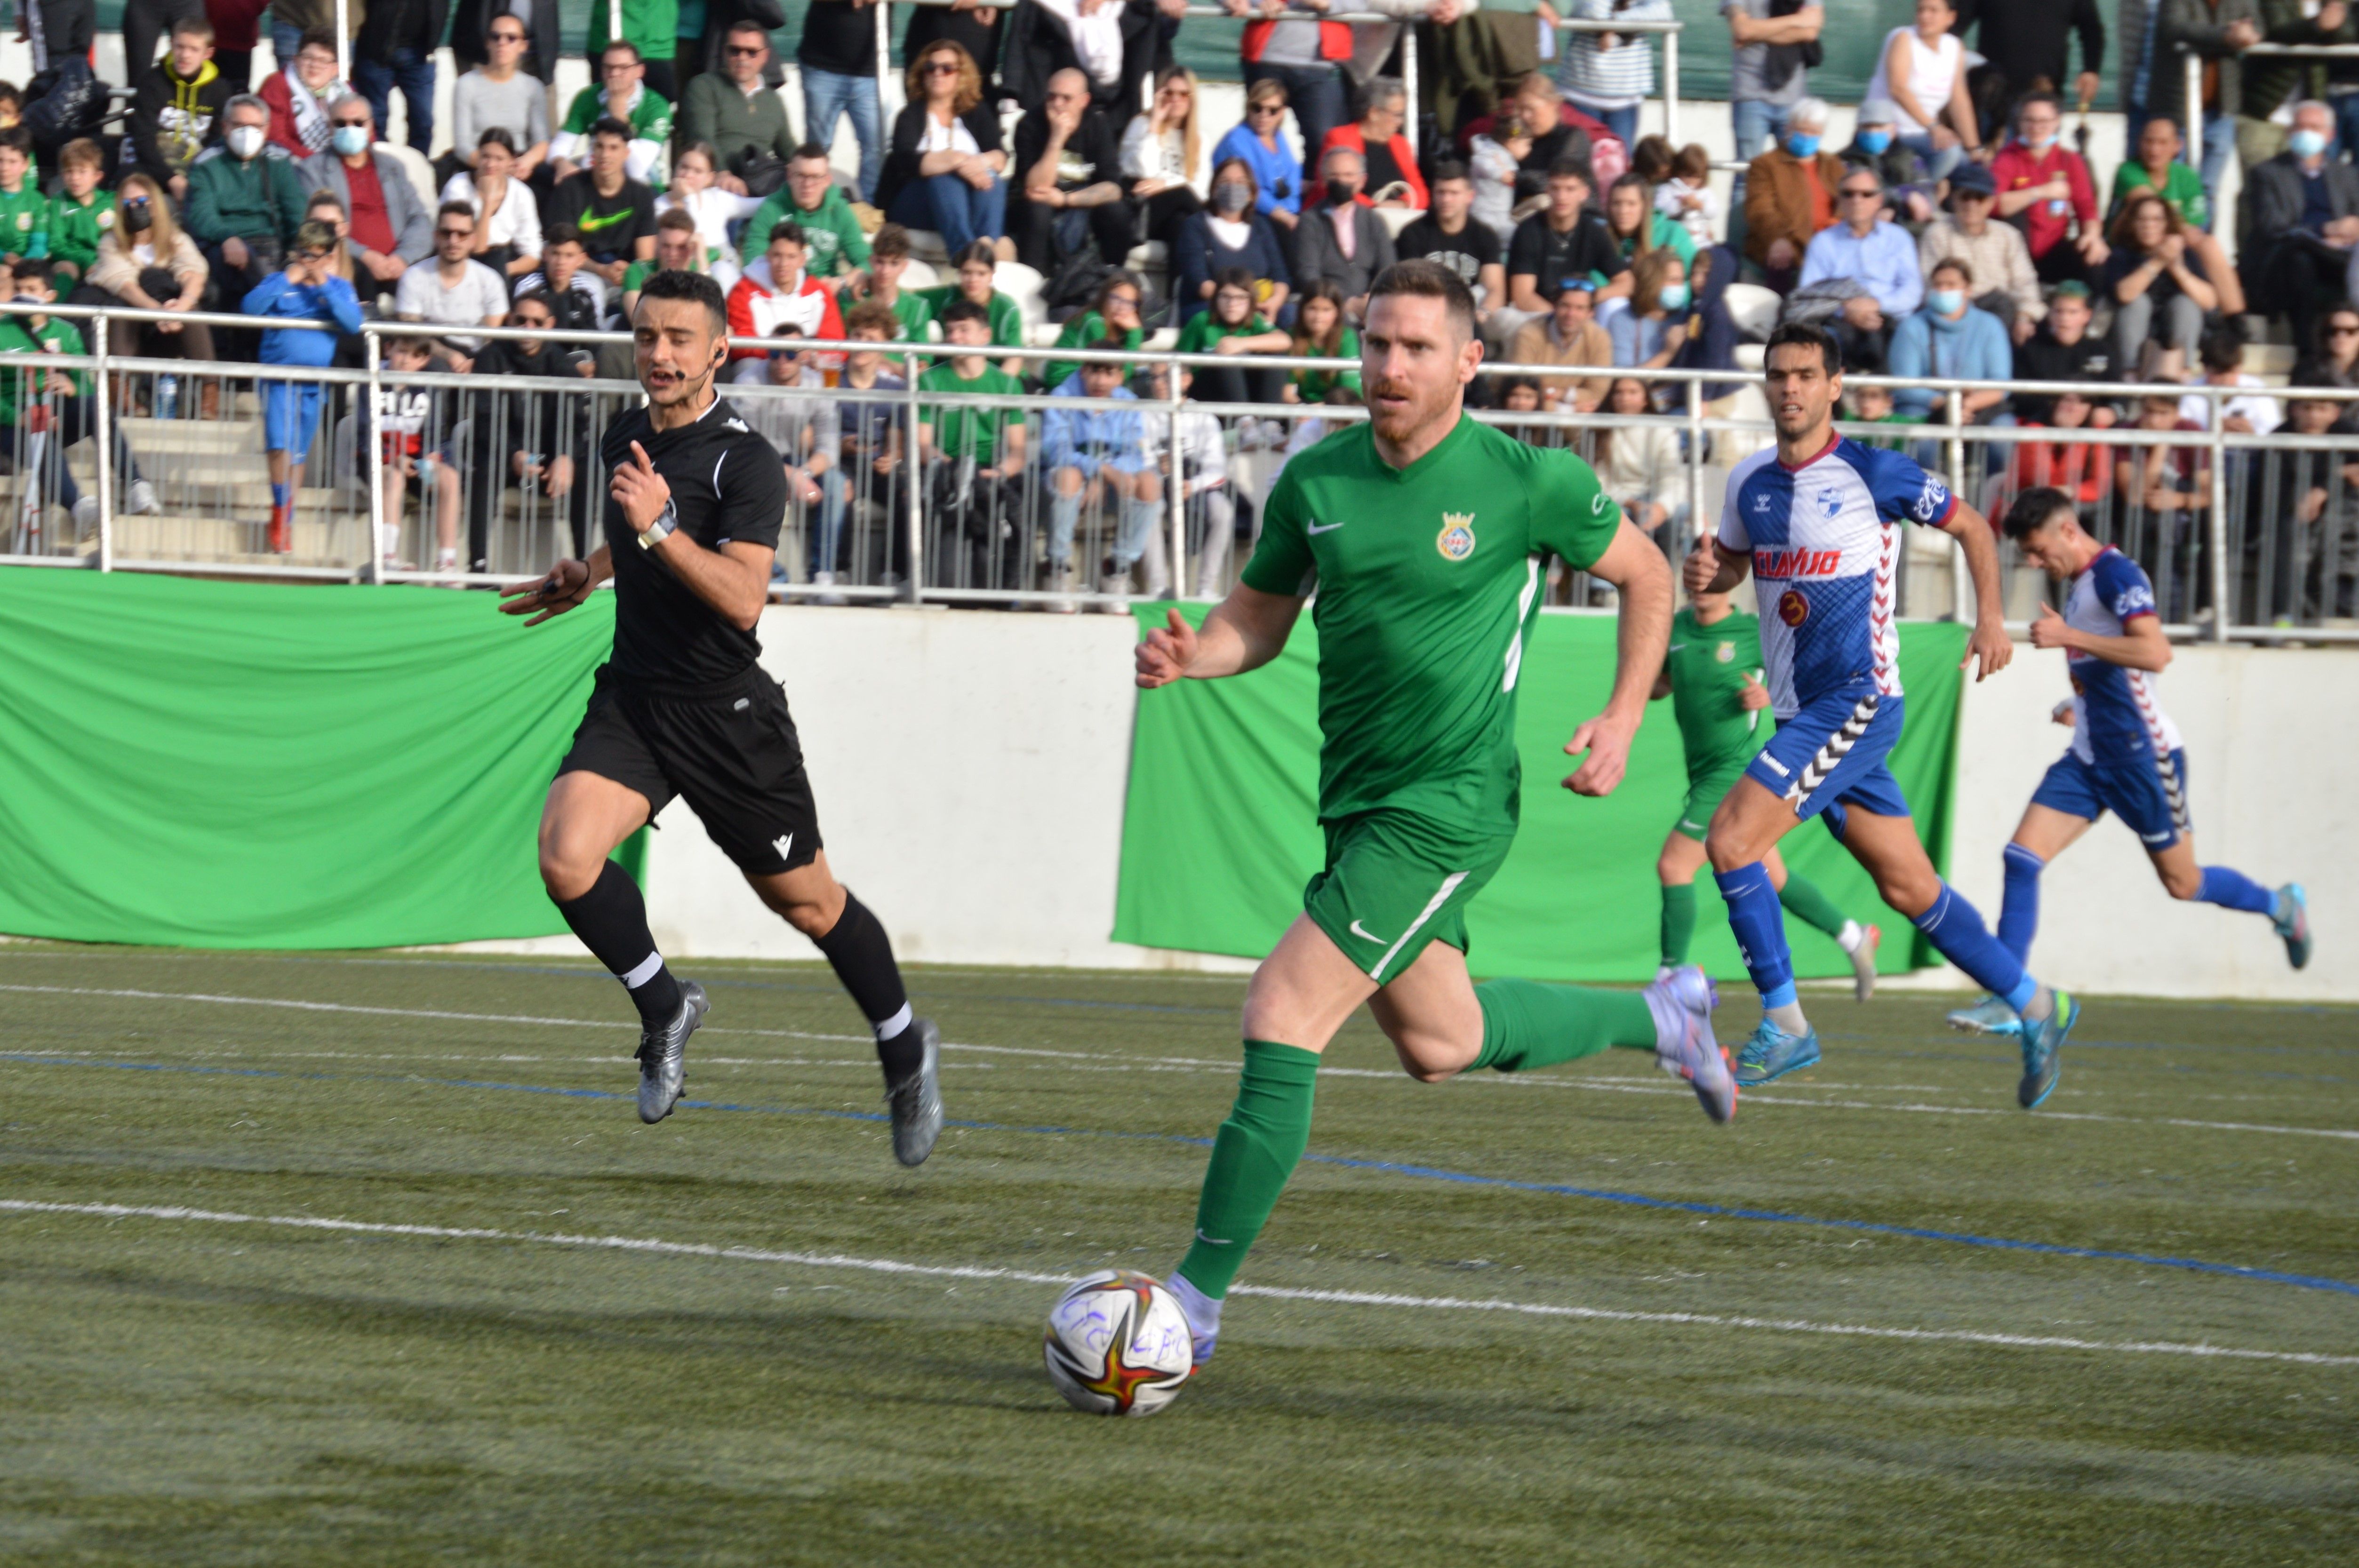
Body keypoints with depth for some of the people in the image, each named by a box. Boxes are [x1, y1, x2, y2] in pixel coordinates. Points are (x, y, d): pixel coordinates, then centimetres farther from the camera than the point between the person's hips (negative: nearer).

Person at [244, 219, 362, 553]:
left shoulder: (339, 288, 6)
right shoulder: (279, 283, 3)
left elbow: (354, 322, -11)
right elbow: (250, 307, -13)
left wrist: (324, 287, -14)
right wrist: (286, 281, -14)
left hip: (315, 384, 2)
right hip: (279, 378, -2)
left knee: (297, 455, 10)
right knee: (280, 446, -15)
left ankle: (285, 518, 20)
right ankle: (281, 513, -3)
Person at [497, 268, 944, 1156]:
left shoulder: (746, 463, -16)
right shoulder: (625, 442, 5)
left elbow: (743, 597, -29)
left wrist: (658, 528, -36)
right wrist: (587, 577, 23)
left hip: (727, 713, -5)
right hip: (632, 702, 5)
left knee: (806, 901, 9)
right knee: (567, 857, -20)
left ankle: (906, 1050, 34)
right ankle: (664, 1008, 4)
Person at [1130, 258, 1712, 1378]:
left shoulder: (1527, 481, -11)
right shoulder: (1316, 481, 2)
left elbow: (1645, 579, 4)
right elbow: (1260, 617, 13)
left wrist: (1624, 718, -6)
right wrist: (1192, 653, -9)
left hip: (1447, 809, -7)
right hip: (1357, 802, 7)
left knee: (1281, 1021, -16)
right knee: (1438, 1045, 21)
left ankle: (1200, 1296, -10)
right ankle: (1658, 1017, 45)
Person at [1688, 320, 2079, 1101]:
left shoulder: (1874, 474, -9)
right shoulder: (1749, 482, 8)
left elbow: (1971, 527, 4)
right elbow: (1730, 564, 24)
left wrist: (1989, 618, -6)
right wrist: (1705, 573, 0)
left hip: (1857, 701, -7)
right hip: (1800, 712, 7)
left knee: (1731, 840, -18)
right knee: (1909, 887, 10)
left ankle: (1784, 1024, -8)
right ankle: (2034, 1006, 22)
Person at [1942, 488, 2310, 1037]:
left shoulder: (2116, 575, -16)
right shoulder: (2074, 582, 13)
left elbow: (2155, 653, -29)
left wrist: (2068, 636, -27)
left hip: (2141, 754, -8)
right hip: (2089, 758, 8)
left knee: (2182, 883, 5)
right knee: (2021, 857, -7)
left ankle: (2279, 905, 33)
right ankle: (2007, 1002, -8)